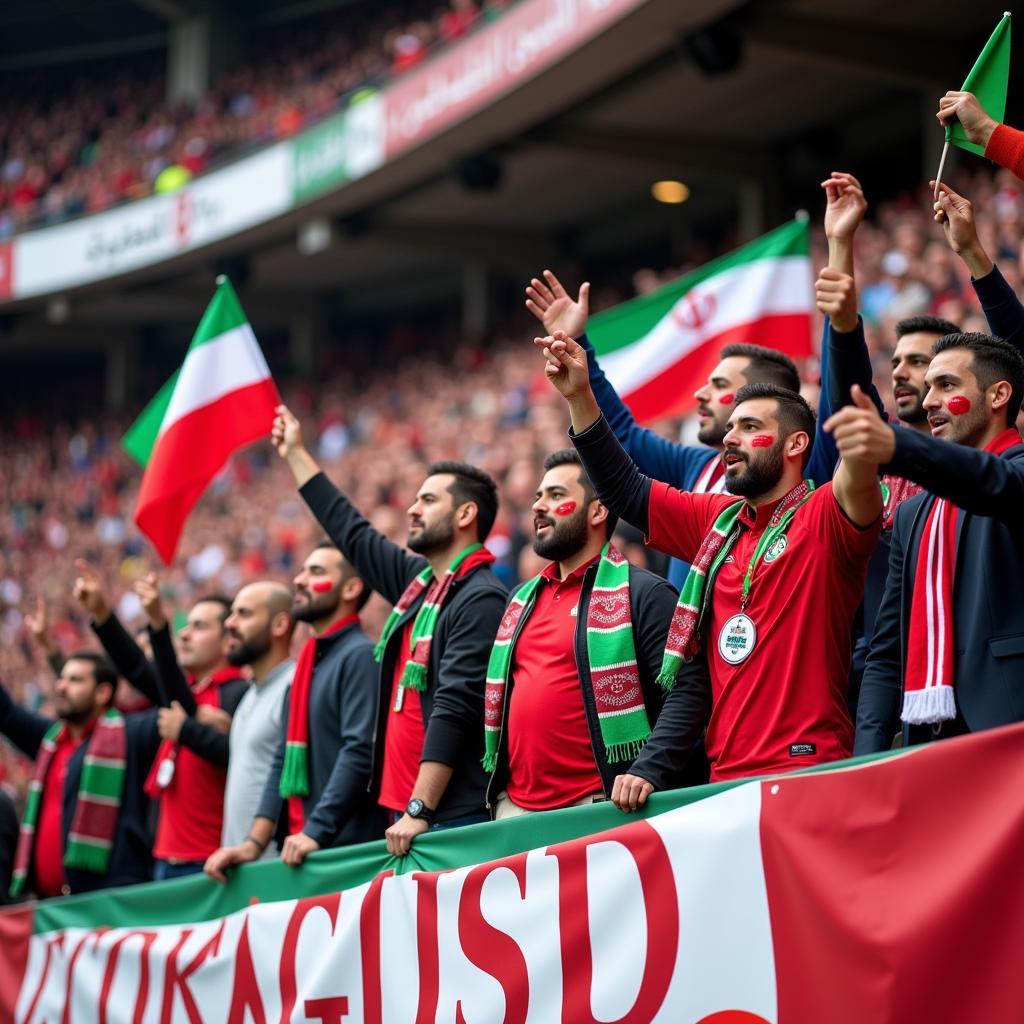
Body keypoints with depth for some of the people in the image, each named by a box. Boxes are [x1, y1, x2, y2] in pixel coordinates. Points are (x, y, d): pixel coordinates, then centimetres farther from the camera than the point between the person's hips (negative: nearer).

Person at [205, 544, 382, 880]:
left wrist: (316, 831, -21)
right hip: (301, 852, 8)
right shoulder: (305, 668, 19)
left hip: (348, 851, -8)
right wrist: (254, 843, 8)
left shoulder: (360, 656, -7)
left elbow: (360, 752, -17)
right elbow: (283, 763, 17)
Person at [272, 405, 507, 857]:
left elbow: (455, 710, -19)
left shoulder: (481, 599, -12)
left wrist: (420, 809, -24)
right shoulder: (418, 581, 15)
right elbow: (353, 534, 29)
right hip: (408, 815, 8)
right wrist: (295, 454, 37)